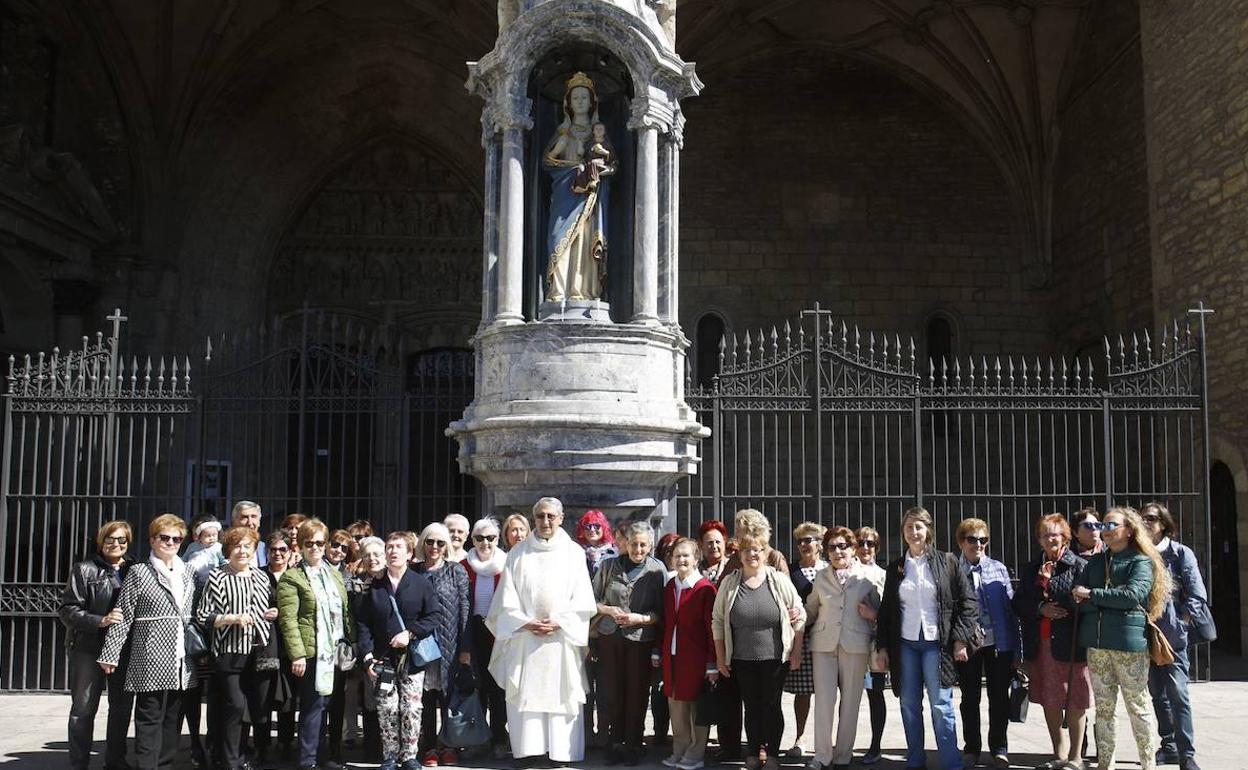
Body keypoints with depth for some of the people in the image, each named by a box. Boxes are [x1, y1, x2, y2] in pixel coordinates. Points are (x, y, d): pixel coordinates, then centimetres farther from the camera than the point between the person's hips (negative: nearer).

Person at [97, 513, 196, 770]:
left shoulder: (186, 574, 14)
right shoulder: (139, 573, -2)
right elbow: (123, 617, -4)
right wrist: (110, 653, -6)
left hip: (180, 662, 5)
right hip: (152, 660, -5)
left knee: (173, 720, 10)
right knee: (150, 719, -2)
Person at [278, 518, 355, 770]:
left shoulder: (335, 574, 16)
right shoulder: (291, 577, -6)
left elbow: (345, 612, 19)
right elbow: (288, 619, -12)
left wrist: (351, 642, 11)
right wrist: (297, 654, -18)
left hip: (334, 651, 6)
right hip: (311, 652, -6)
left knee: (324, 705, 11)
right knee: (313, 706, -4)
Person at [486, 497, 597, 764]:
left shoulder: (573, 552, 2)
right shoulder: (519, 552, 5)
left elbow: (582, 600, 0)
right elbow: (507, 598, 3)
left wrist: (558, 622, -10)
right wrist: (527, 623, -9)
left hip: (562, 638, -1)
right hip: (525, 635, 1)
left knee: (561, 695, 1)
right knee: (525, 695, 0)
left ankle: (561, 749, 7)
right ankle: (527, 748, 8)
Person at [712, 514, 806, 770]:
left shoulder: (780, 581, -4)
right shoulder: (729, 582, 1)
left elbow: (799, 617, 2)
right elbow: (718, 621, 5)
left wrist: (796, 653, 0)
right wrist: (720, 657, 4)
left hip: (775, 659, -1)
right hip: (741, 660, 1)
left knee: (771, 706, 6)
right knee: (751, 707, 8)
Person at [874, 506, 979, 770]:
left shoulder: (946, 562, 2)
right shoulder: (895, 568, 10)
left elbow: (968, 602, 1)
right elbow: (886, 609, 13)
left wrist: (960, 639, -6)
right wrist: (882, 646, 8)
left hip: (936, 643, -3)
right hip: (904, 644, 3)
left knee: (941, 706, -5)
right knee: (909, 706, 6)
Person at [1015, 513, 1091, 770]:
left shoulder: (1079, 566, -4)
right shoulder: (1031, 569, 14)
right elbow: (1018, 604, 9)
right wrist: (1040, 608, -7)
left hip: (1069, 642, -6)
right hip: (1040, 643, 6)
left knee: (1074, 701, 1)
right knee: (1048, 701, 12)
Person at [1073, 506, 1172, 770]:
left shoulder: (1141, 562, -1)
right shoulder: (1096, 562, 16)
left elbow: (1133, 595, -17)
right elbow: (1077, 597, 7)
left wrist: (1092, 595, -10)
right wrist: (1112, 599, -11)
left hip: (1129, 642, -5)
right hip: (1096, 642, 5)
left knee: (1138, 705, 0)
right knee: (1103, 706, 10)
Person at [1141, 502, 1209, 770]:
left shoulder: (1180, 553, -2)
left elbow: (1196, 596, -5)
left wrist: (1180, 625, -12)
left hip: (1172, 635, -4)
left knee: (1177, 693, -8)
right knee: (1158, 694, 12)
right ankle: (1169, 746, 23)